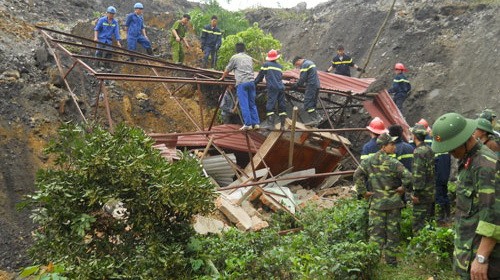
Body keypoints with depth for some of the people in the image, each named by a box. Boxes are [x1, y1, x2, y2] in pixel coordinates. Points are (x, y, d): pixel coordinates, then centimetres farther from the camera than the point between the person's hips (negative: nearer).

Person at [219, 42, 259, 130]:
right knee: (252, 104, 9)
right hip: (251, 81, 5)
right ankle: (256, 123, 6)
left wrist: (222, 78, 31)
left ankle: (248, 124, -8)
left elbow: (227, 70, 14)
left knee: (244, 104, -5)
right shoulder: (250, 58, 21)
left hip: (241, 83, -5)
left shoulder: (235, 58, 6)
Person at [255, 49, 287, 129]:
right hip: (281, 87, 5)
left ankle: (270, 123, -19)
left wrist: (254, 83, 27)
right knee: (282, 106, 7)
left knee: (270, 105, -8)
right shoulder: (280, 66, 20)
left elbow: (260, 76, 12)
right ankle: (282, 124, 7)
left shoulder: (266, 64, 7)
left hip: (272, 87, -5)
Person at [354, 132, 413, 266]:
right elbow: (408, 177, -21)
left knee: (376, 231, 6)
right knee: (392, 231, 10)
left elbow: (357, 175, -1)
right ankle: (391, 259, 18)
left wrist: (363, 191, 4)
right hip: (393, 202, -2)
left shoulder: (368, 161, 0)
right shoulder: (393, 163, -14)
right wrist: (404, 188, -4)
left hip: (376, 202, 3)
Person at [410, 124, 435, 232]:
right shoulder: (429, 150, 11)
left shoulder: (419, 151, -17)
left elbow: (418, 174, -22)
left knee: (419, 223, -3)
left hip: (422, 193, -9)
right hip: (431, 192, 9)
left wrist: (416, 193, -19)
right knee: (429, 220, 17)